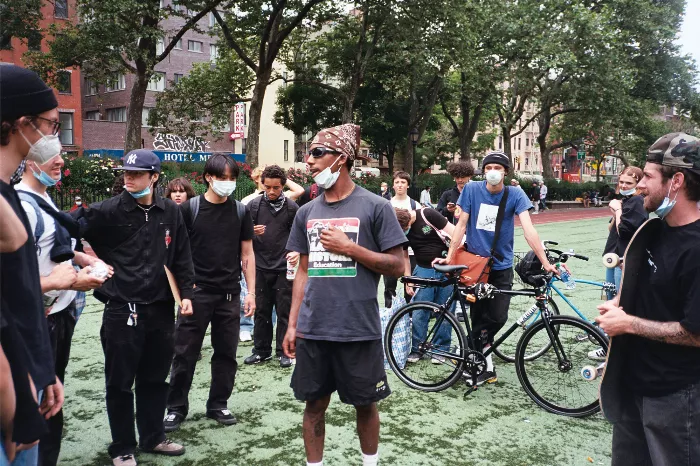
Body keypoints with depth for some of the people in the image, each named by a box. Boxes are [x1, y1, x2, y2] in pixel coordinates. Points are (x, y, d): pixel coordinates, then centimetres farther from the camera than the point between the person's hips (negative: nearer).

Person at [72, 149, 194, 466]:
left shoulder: (171, 213, 3)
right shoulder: (108, 211, -7)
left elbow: (182, 257, 8)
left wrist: (185, 293, 4)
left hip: (161, 310, 4)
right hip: (122, 311, -3)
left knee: (155, 379, 17)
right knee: (120, 383, 7)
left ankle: (152, 438, 34)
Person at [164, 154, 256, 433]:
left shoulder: (240, 211, 5)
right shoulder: (190, 208, -3)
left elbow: (247, 254, 8)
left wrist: (251, 292, 3)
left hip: (230, 294, 3)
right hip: (197, 292, -2)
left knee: (226, 353, 9)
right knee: (185, 353, 3)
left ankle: (218, 405, 24)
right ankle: (177, 407, 17)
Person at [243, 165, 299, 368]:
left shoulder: (291, 207, -1)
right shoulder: (253, 205, 1)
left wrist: (297, 252, -16)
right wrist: (252, 232, -16)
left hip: (283, 267, -1)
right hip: (260, 267, 1)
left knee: (284, 311, 4)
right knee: (261, 311, 9)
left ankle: (283, 351, 14)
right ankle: (262, 350, 20)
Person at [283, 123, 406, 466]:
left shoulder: (375, 206, -7)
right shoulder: (307, 212, 8)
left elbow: (397, 267, -6)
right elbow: (303, 271, 12)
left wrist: (349, 248, -15)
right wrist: (292, 324, 8)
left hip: (358, 329, -3)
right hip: (312, 330, 4)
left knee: (365, 404, 12)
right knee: (314, 404, 12)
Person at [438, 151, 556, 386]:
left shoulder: (515, 195, -8)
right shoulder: (472, 189, -7)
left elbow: (528, 230, -15)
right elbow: (461, 225, -4)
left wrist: (545, 262, -22)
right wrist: (449, 257, -7)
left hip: (501, 267, 0)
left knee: (498, 318, -4)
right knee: (478, 317, 3)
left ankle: (475, 345, 23)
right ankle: (487, 366, 17)